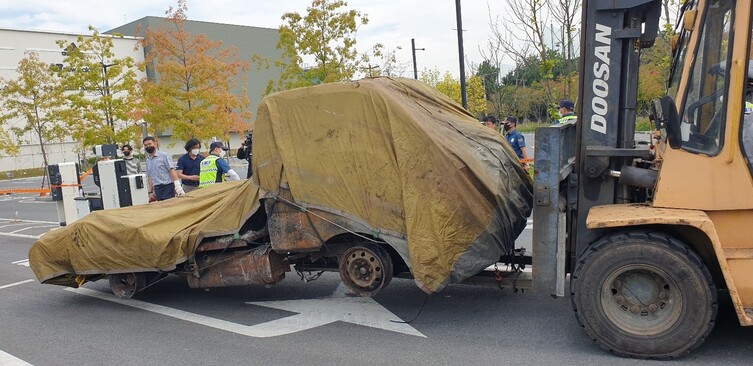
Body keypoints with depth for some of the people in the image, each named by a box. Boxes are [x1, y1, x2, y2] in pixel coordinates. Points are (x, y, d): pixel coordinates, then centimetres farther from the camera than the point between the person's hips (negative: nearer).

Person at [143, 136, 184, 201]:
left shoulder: (164, 156, -3)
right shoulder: (148, 160, 14)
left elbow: (172, 170, -10)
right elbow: (151, 177, 19)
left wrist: (178, 187, -19)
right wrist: (150, 192, 15)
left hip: (167, 187, -5)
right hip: (157, 190, 5)